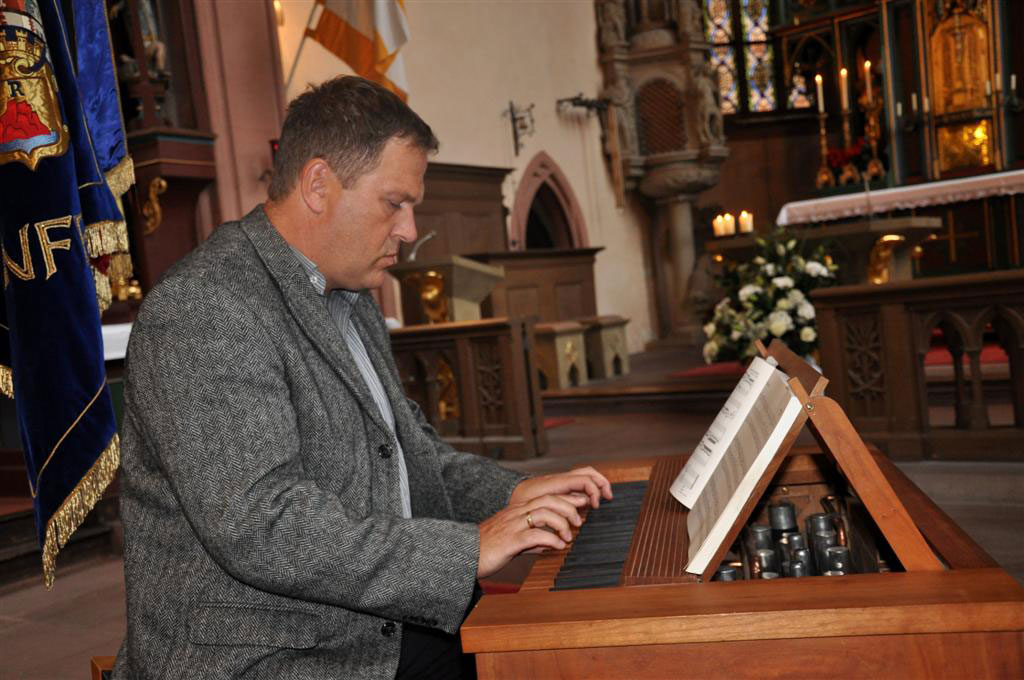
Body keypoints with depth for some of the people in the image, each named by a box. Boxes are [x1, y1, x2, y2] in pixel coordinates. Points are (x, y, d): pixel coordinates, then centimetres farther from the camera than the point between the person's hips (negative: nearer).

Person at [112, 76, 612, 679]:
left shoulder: (351, 301, 13)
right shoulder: (202, 310, -18)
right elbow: (258, 527, -26)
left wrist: (510, 494, 5)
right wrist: (469, 551, -23)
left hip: (376, 627, 8)